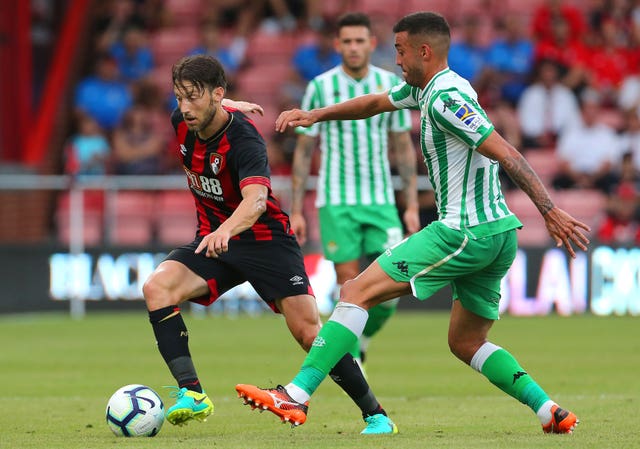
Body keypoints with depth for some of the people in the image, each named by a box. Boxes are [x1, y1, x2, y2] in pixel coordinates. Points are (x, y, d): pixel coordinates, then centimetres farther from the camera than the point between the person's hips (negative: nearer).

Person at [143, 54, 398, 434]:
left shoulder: (244, 139, -27)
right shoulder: (183, 121, -7)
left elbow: (256, 200, -46)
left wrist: (226, 230, -64)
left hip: (265, 239, -6)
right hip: (213, 239, 6)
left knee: (310, 334, -13)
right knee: (157, 287, -22)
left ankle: (377, 416, 4)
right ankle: (191, 394, -25)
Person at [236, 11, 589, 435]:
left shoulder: (445, 98, -14)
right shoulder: (426, 88, 16)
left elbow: (508, 156, -21)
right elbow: (377, 102, 33)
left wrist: (552, 212, -25)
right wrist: (316, 115, 26)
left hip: (464, 233, -10)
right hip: (500, 234, 10)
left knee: (357, 292, -8)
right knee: (466, 342, 20)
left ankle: (295, 397, -12)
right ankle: (552, 412, 9)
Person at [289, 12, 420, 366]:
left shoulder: (392, 85, 4)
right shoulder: (320, 87, -2)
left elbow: (404, 148, 11)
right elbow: (303, 151, 3)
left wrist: (412, 205, 5)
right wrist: (296, 211, -1)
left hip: (381, 201, 2)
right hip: (336, 201, -2)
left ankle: (360, 340, 19)